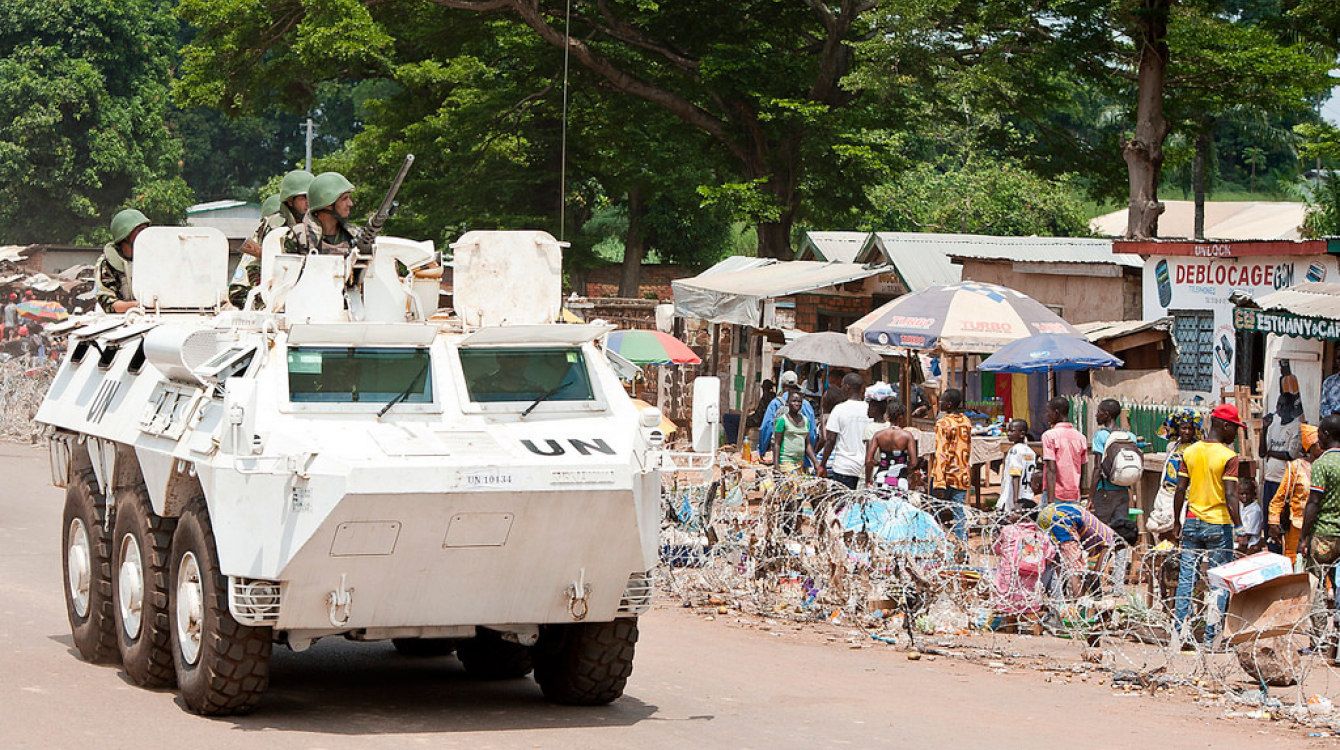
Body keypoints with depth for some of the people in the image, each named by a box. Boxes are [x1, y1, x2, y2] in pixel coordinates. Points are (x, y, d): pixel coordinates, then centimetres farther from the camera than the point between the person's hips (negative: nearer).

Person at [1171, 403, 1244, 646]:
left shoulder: (1189, 452, 4)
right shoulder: (1228, 456, -11)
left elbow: (1180, 491, 6)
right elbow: (1230, 497, -16)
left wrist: (1177, 523, 15)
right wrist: (1239, 528, -12)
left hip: (1192, 523, 5)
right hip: (1218, 525, -5)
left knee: (1187, 578, 9)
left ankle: (1180, 631, 9)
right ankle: (1211, 634, 2)